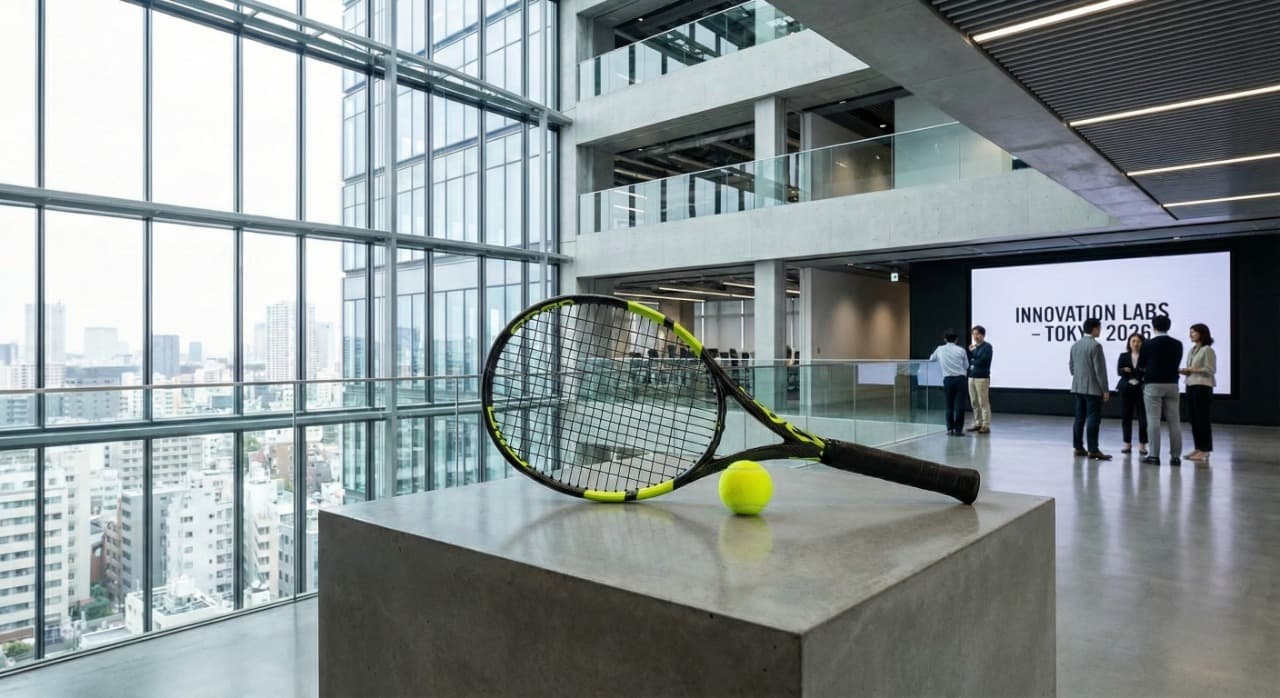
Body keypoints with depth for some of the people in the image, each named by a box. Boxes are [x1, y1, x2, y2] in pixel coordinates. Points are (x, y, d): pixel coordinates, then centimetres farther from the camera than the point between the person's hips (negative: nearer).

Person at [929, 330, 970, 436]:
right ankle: (958, 429, -2)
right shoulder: (961, 350, 0)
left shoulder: (940, 349, 5)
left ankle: (950, 429, 9)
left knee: (949, 405, 8)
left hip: (947, 379, 1)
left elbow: (931, 359, 23)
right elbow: (966, 366, 9)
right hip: (960, 379, -1)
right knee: (959, 405, 0)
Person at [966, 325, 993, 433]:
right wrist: (970, 351, -4)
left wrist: (972, 362, 0)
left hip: (982, 378, -7)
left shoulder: (987, 346, -5)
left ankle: (986, 425, -4)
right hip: (971, 377, 7)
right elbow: (967, 360, 10)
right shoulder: (973, 347, 16)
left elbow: (982, 361, -15)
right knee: (974, 402, 11)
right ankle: (978, 423, 19)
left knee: (983, 403, -6)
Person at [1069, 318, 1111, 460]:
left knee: (1079, 418, 9)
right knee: (1093, 419, -5)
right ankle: (1093, 450, -6)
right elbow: (1100, 370, -15)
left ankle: (1078, 447, 12)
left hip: (1078, 388, 7)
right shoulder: (1095, 345, -13)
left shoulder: (1075, 345, 10)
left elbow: (1071, 366, 15)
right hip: (1093, 388, -7)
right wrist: (1105, 390, -11)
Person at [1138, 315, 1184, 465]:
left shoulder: (1148, 344, -8)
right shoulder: (1177, 344, 3)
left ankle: (1154, 456, -3)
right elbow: (1176, 364, 12)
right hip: (1172, 384, 4)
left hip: (1153, 385, -4)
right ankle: (1175, 456, 7)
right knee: (1174, 421, 6)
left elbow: (1140, 366, 1)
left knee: (1153, 420, -2)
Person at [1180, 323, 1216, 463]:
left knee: (1202, 418, -5)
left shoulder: (1208, 350, -8)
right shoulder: (1192, 350, 14)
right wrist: (1184, 371, -2)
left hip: (1202, 387, -8)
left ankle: (1205, 450, -1)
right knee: (1194, 419, 8)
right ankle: (1198, 448, 14)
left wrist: (1192, 369, -14)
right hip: (1190, 386, 8)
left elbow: (1210, 370, -12)